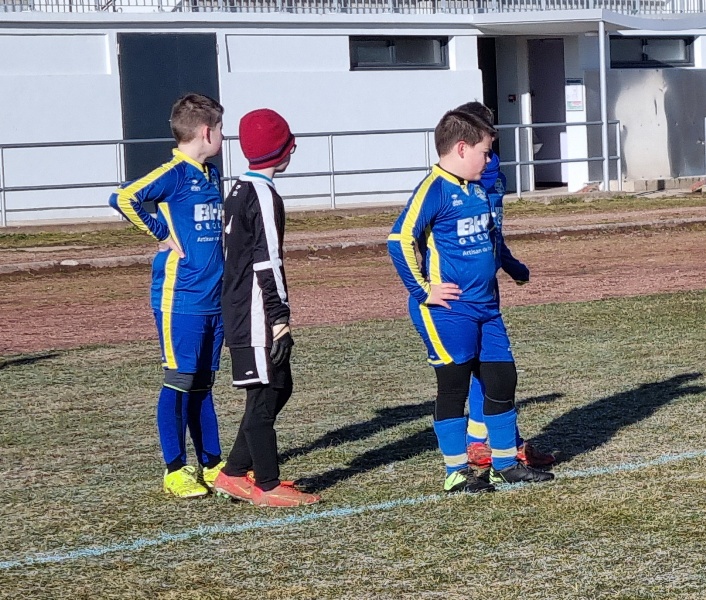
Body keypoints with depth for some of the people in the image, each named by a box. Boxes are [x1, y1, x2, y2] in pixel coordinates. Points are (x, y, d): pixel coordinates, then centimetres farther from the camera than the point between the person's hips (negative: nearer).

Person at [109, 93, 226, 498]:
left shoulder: (212, 176, 13)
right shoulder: (173, 174, -11)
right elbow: (123, 198, -24)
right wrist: (162, 233, -16)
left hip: (214, 300, 7)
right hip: (180, 300, -7)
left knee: (203, 386, 14)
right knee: (180, 384, -1)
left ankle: (212, 464, 20)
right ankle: (176, 470, 6)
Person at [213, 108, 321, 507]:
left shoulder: (239, 192, 15)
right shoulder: (264, 196, -15)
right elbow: (267, 264, -20)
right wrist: (280, 318, -19)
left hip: (240, 311, 10)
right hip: (257, 318, -10)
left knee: (279, 387, 17)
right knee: (264, 395, -3)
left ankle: (236, 473, 20)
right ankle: (267, 485, 4)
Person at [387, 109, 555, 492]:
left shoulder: (477, 190, 12)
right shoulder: (434, 190, -14)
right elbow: (399, 240, -23)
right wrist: (423, 290, -19)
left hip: (485, 306, 8)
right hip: (448, 310, -8)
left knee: (503, 378, 11)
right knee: (454, 386, 0)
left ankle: (505, 464, 23)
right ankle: (456, 473, 10)